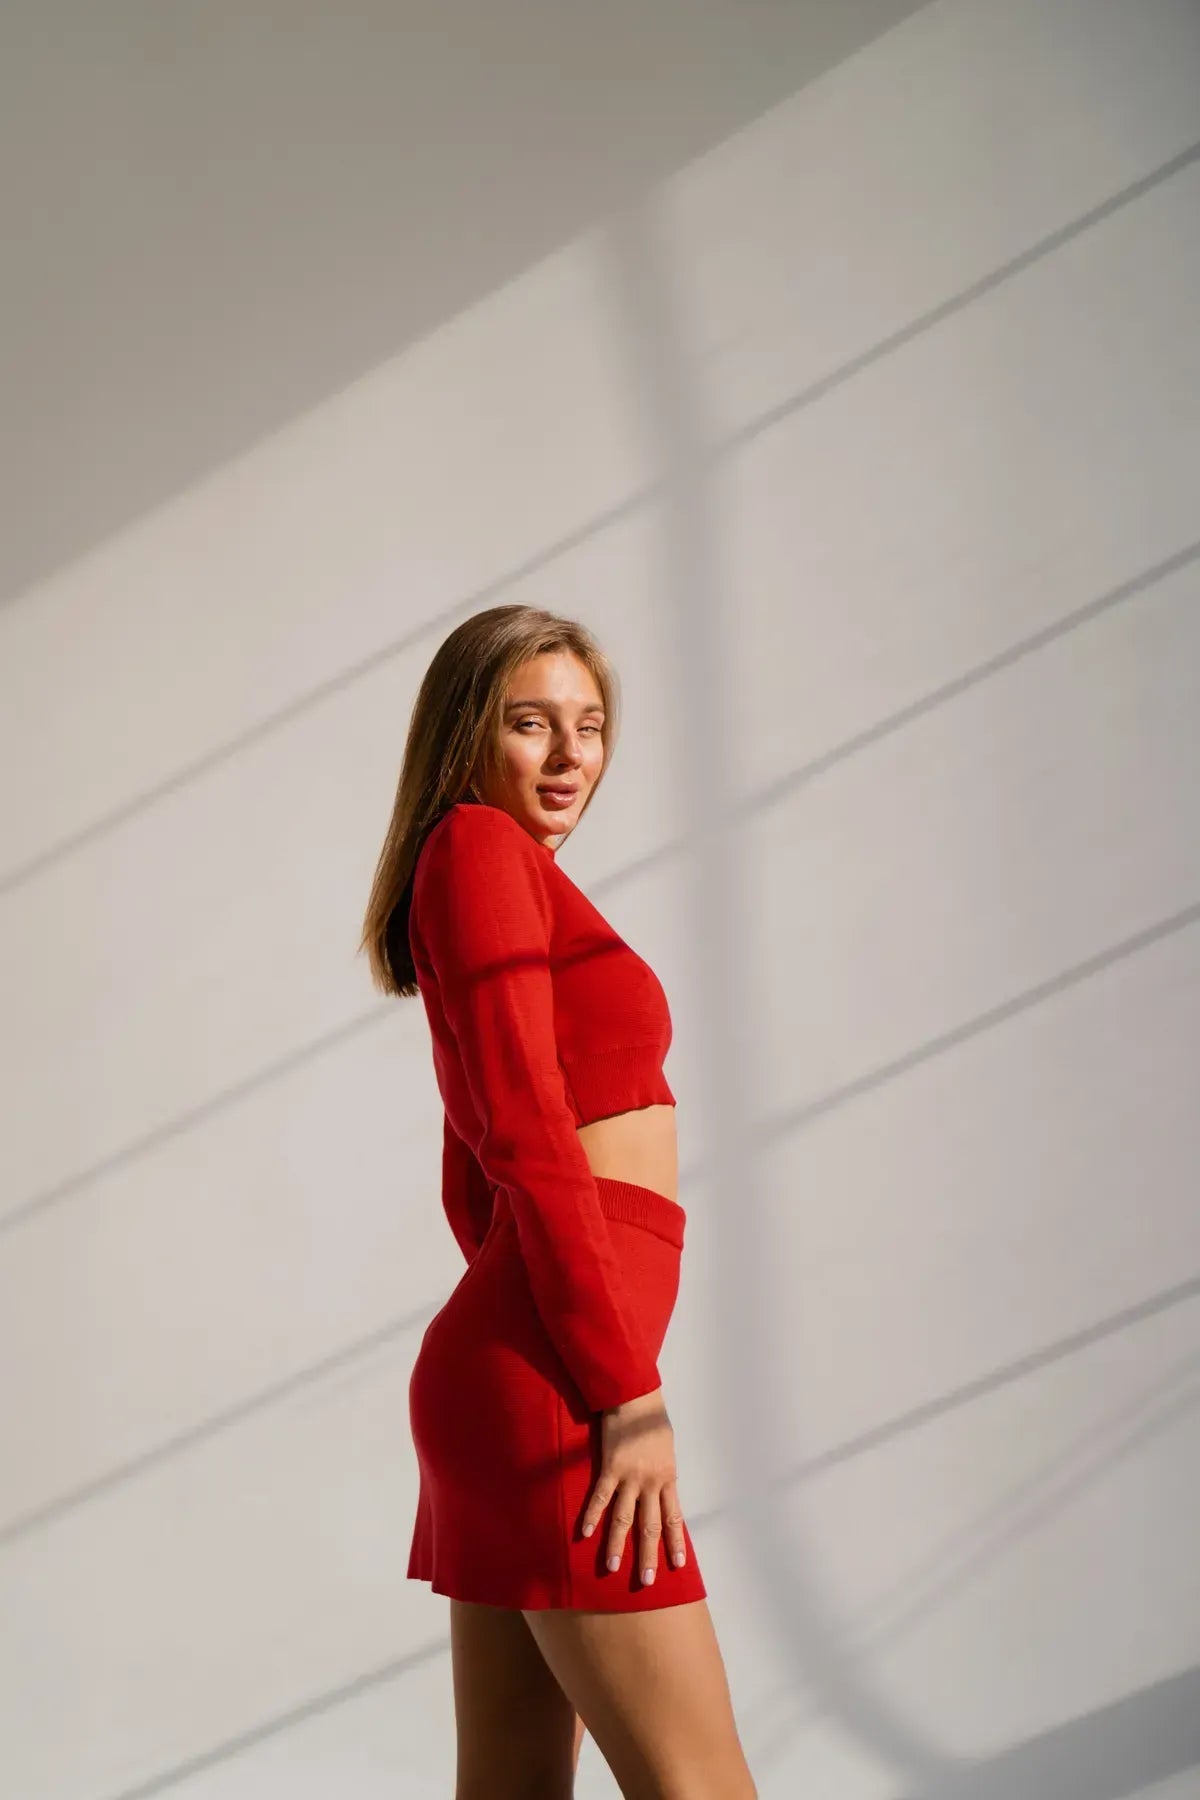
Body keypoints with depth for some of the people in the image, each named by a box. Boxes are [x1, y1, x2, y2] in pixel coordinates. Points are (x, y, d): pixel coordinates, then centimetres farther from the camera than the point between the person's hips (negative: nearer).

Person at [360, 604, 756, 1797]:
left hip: (499, 1370, 10)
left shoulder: (503, 876, 22)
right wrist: (631, 1394, -17)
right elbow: (527, 1133, -15)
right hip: (554, 1376, -10)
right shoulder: (477, 848, -6)